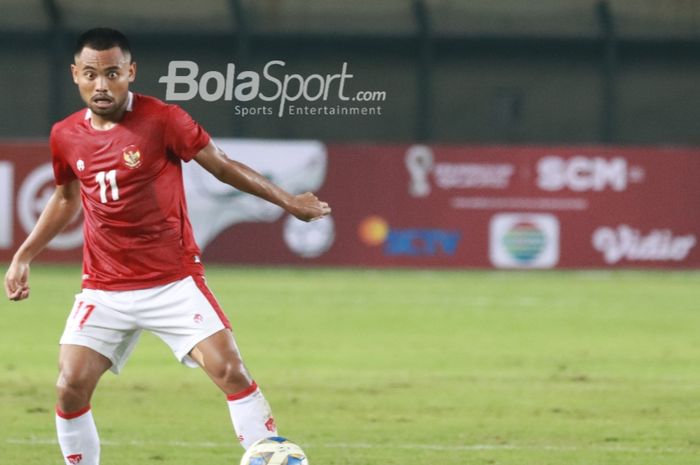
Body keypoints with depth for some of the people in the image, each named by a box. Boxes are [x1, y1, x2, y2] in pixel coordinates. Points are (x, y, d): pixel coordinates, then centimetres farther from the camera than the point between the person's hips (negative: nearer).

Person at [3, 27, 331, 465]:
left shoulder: (162, 120, -10)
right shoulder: (66, 136, 3)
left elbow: (222, 166, 0)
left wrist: (286, 200, -2)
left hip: (174, 283, -3)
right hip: (104, 291, 3)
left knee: (231, 371, -14)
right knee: (71, 387, -7)